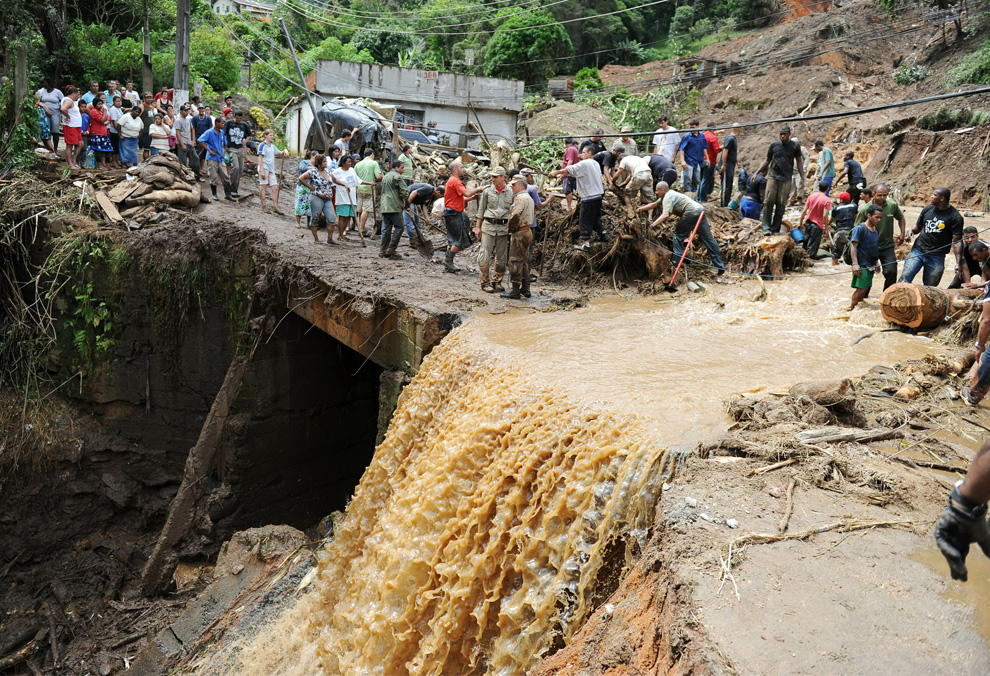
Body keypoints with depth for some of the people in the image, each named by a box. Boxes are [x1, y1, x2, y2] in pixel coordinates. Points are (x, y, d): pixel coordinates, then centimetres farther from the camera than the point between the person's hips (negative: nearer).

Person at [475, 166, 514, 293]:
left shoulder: (510, 192, 4)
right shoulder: (487, 190, 2)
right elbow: (481, 210, 8)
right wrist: (477, 227, 4)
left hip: (503, 227, 2)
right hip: (488, 225, -1)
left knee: (502, 257, 6)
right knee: (485, 255, -5)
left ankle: (497, 281, 20)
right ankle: (485, 282, 5)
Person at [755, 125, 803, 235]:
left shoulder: (795, 146, 6)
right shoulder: (774, 145, 9)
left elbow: (799, 162, 11)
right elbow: (767, 161, 18)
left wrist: (802, 177, 4)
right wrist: (756, 173, 11)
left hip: (786, 179, -1)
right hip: (773, 176, 1)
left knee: (781, 204, -3)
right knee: (768, 202, -9)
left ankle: (775, 228, 2)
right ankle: (766, 227, -8)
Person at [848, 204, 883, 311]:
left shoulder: (876, 230, 13)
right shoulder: (860, 228, -11)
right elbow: (853, 246, -15)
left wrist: (877, 263, 23)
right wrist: (855, 264, -21)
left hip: (871, 265, 8)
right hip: (862, 264, -8)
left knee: (867, 288, 8)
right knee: (862, 288, -15)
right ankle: (851, 308, -8)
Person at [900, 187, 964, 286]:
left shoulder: (955, 217, -4)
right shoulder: (927, 209, 8)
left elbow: (957, 241, -7)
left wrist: (959, 263, -16)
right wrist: (912, 231, -3)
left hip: (936, 257, -2)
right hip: (918, 251, 3)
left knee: (930, 287, 5)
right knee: (905, 277, -14)